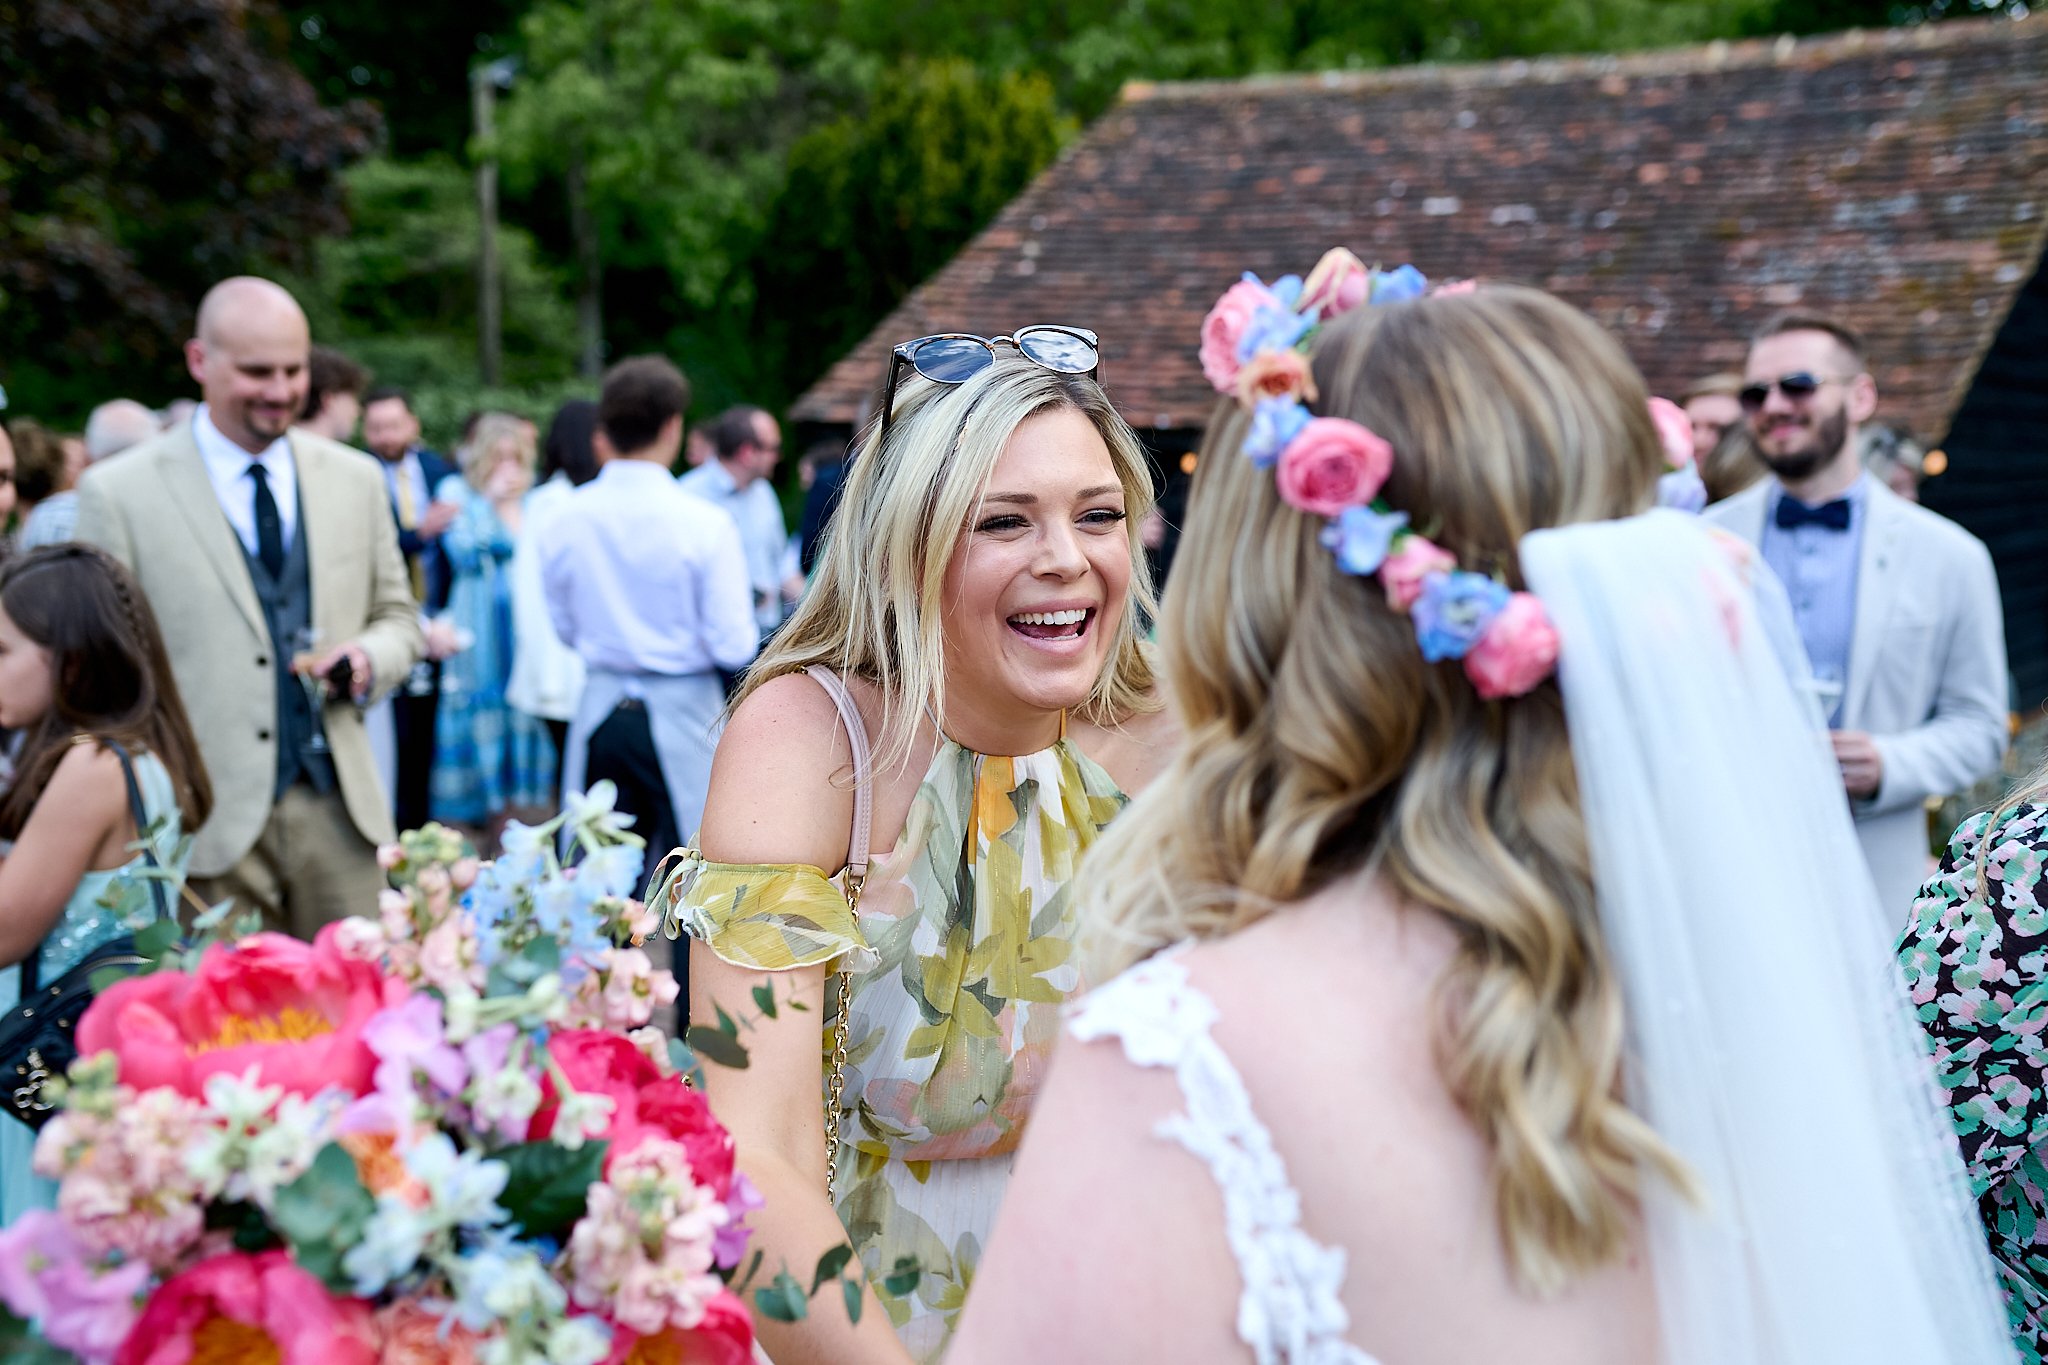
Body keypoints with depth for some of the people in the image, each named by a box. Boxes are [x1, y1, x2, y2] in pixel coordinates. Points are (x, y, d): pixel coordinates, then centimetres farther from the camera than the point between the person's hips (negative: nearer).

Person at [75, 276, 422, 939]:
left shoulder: (356, 479, 12)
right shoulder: (117, 493, 0)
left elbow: (397, 618, 20)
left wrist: (369, 658, -4)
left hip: (338, 815, 3)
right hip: (207, 830, -3)